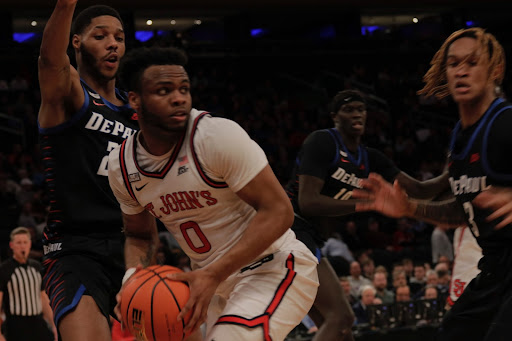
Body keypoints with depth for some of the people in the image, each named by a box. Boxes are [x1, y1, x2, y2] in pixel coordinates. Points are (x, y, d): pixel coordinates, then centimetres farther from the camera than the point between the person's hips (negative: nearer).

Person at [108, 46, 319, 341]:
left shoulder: (218, 136, -21)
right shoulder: (122, 165, -1)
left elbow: (278, 211, -23)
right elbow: (139, 235, 16)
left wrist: (213, 275, -29)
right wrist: (134, 276, -8)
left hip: (274, 267, -7)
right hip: (219, 282, 7)